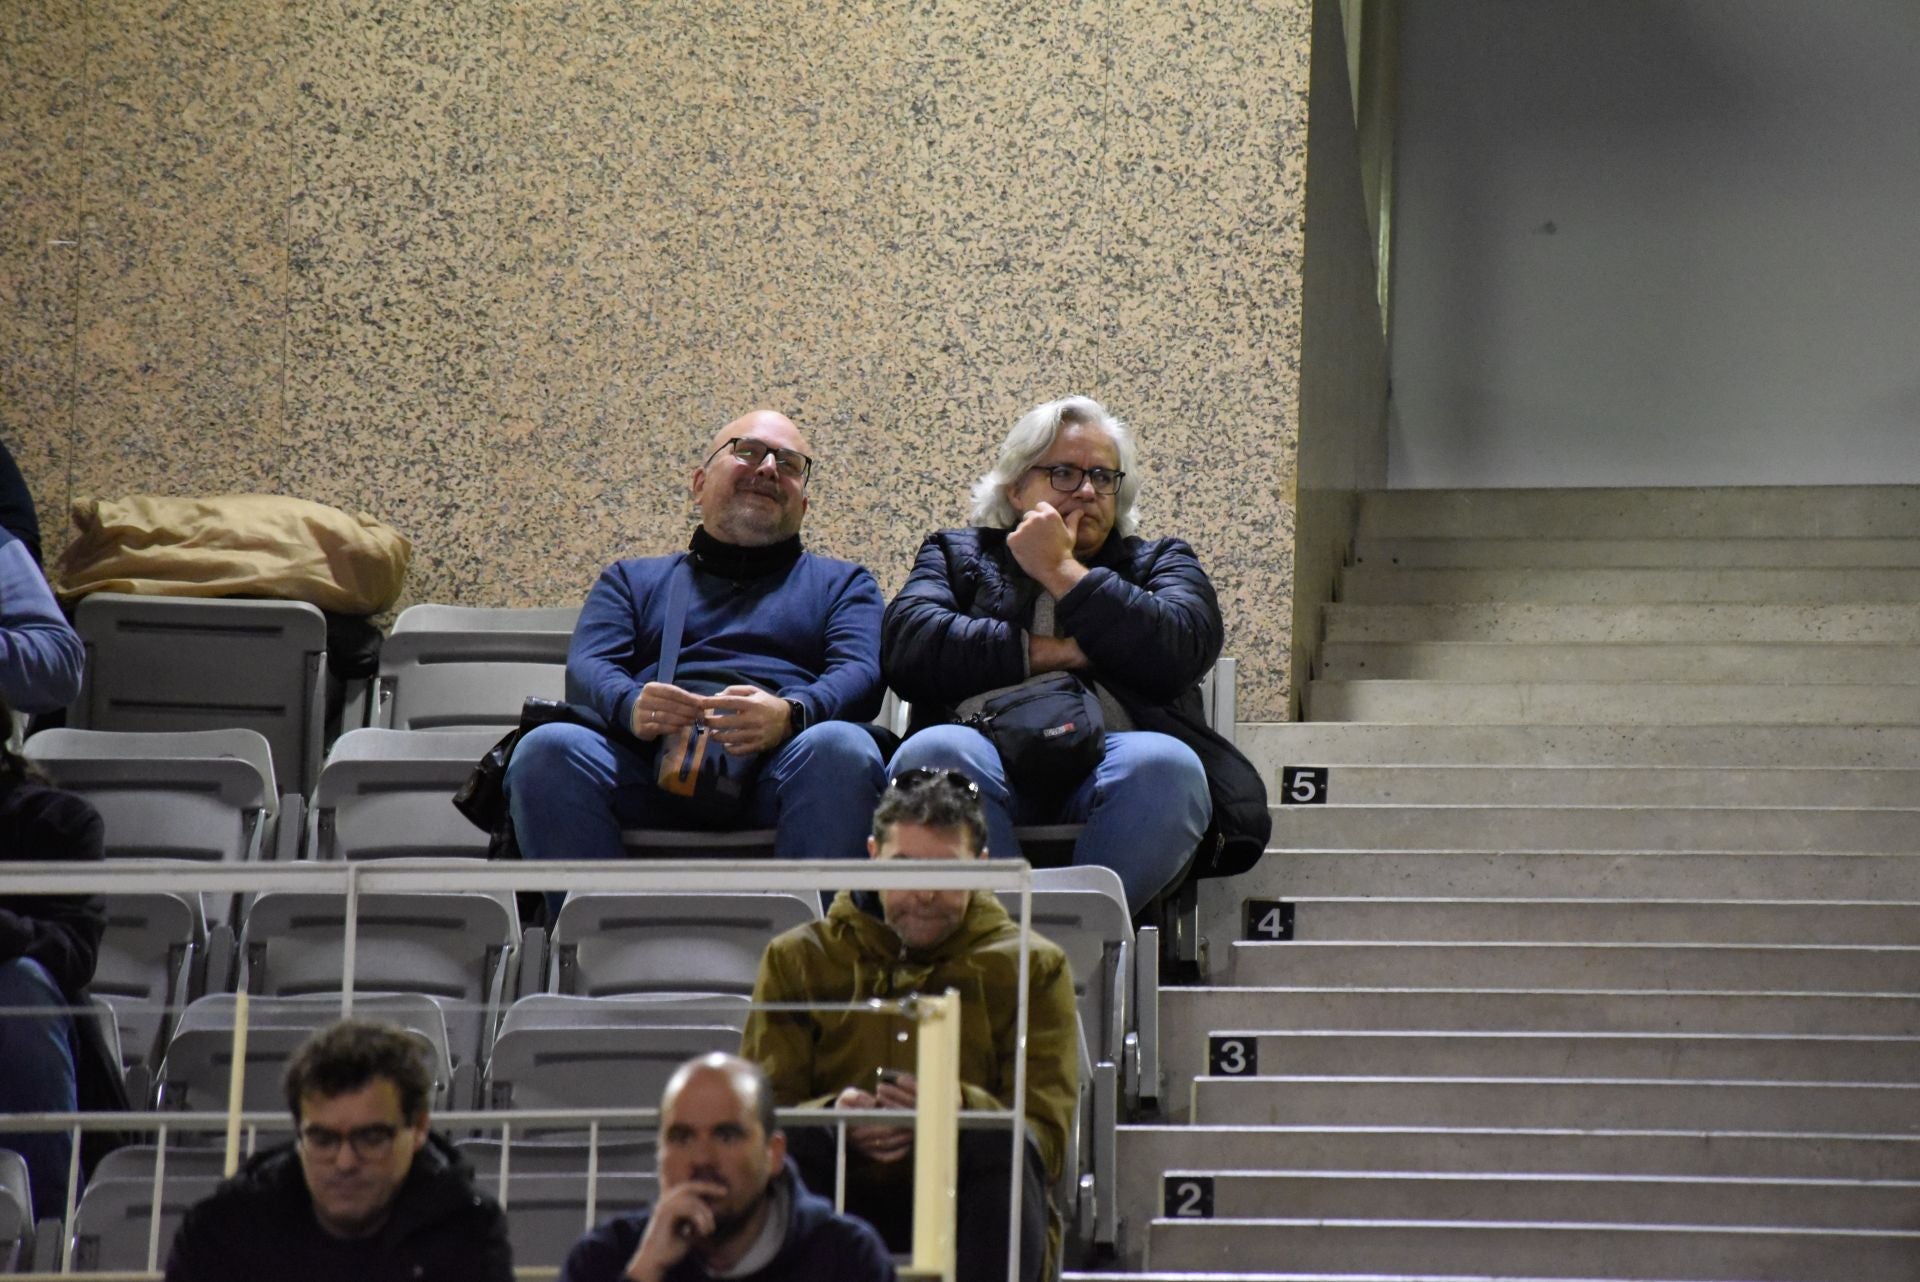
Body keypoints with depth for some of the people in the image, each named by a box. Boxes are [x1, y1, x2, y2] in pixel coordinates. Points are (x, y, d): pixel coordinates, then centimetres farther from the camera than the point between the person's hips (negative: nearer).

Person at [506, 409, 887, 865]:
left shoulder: (840, 583, 30)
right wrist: (630, 706, -13)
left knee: (839, 747, -36)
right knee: (548, 749, -31)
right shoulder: (633, 578, 32)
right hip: (652, 765, 1)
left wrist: (791, 713, -16)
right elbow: (588, 667, 14)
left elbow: (861, 674, 10)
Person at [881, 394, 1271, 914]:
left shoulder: (1157, 562, 28)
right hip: (992, 748, 0)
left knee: (1165, 765, -36)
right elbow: (907, 646, 4)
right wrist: (1057, 654, 0)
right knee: (929, 755, -36)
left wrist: (1060, 570, 8)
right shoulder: (958, 554, 28)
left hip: (1108, 754, 0)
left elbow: (1178, 653, 3)